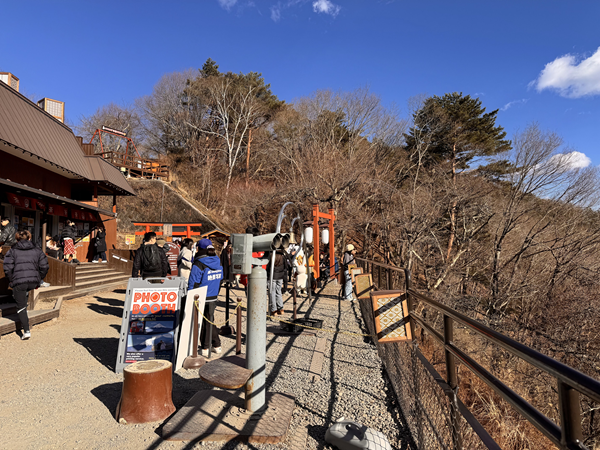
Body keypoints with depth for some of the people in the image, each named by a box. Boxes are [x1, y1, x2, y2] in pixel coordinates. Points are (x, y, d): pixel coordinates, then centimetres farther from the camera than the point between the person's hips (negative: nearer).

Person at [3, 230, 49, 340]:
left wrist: (11, 281, 11)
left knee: (21, 307, 5)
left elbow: (8, 269, -3)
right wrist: (38, 280, 16)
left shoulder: (12, 251, 5)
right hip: (33, 281, 3)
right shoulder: (37, 250, 10)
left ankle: (26, 331, -3)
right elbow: (44, 267, 5)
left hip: (19, 282, -3)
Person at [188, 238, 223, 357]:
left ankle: (205, 348, 13)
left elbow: (193, 285, -14)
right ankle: (217, 345, 24)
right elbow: (220, 280, 12)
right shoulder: (218, 262, 3)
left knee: (202, 322, 7)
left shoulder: (198, 265, -16)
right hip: (213, 299, 6)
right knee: (210, 320, 19)